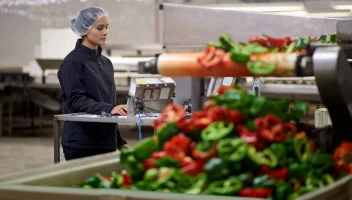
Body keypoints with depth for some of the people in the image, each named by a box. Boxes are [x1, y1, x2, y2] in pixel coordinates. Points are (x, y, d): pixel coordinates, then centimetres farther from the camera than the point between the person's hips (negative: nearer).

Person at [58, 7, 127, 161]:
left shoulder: (106, 63, 15)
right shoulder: (73, 62, -8)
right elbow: (76, 100, -17)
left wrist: (119, 142, 18)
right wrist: (108, 109, -32)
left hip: (106, 143, 7)